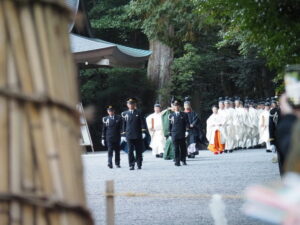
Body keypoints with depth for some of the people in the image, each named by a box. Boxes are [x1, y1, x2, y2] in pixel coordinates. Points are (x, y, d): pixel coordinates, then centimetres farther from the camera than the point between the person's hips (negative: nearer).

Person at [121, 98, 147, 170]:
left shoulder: (139, 113, 5)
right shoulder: (125, 114, 9)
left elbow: (143, 122, 3)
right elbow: (124, 124, 12)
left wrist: (143, 131, -7)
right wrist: (123, 134, 9)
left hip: (138, 135, 0)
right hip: (129, 136, 0)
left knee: (139, 151, 4)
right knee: (130, 151, -4)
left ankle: (139, 164, 12)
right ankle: (131, 165, -2)